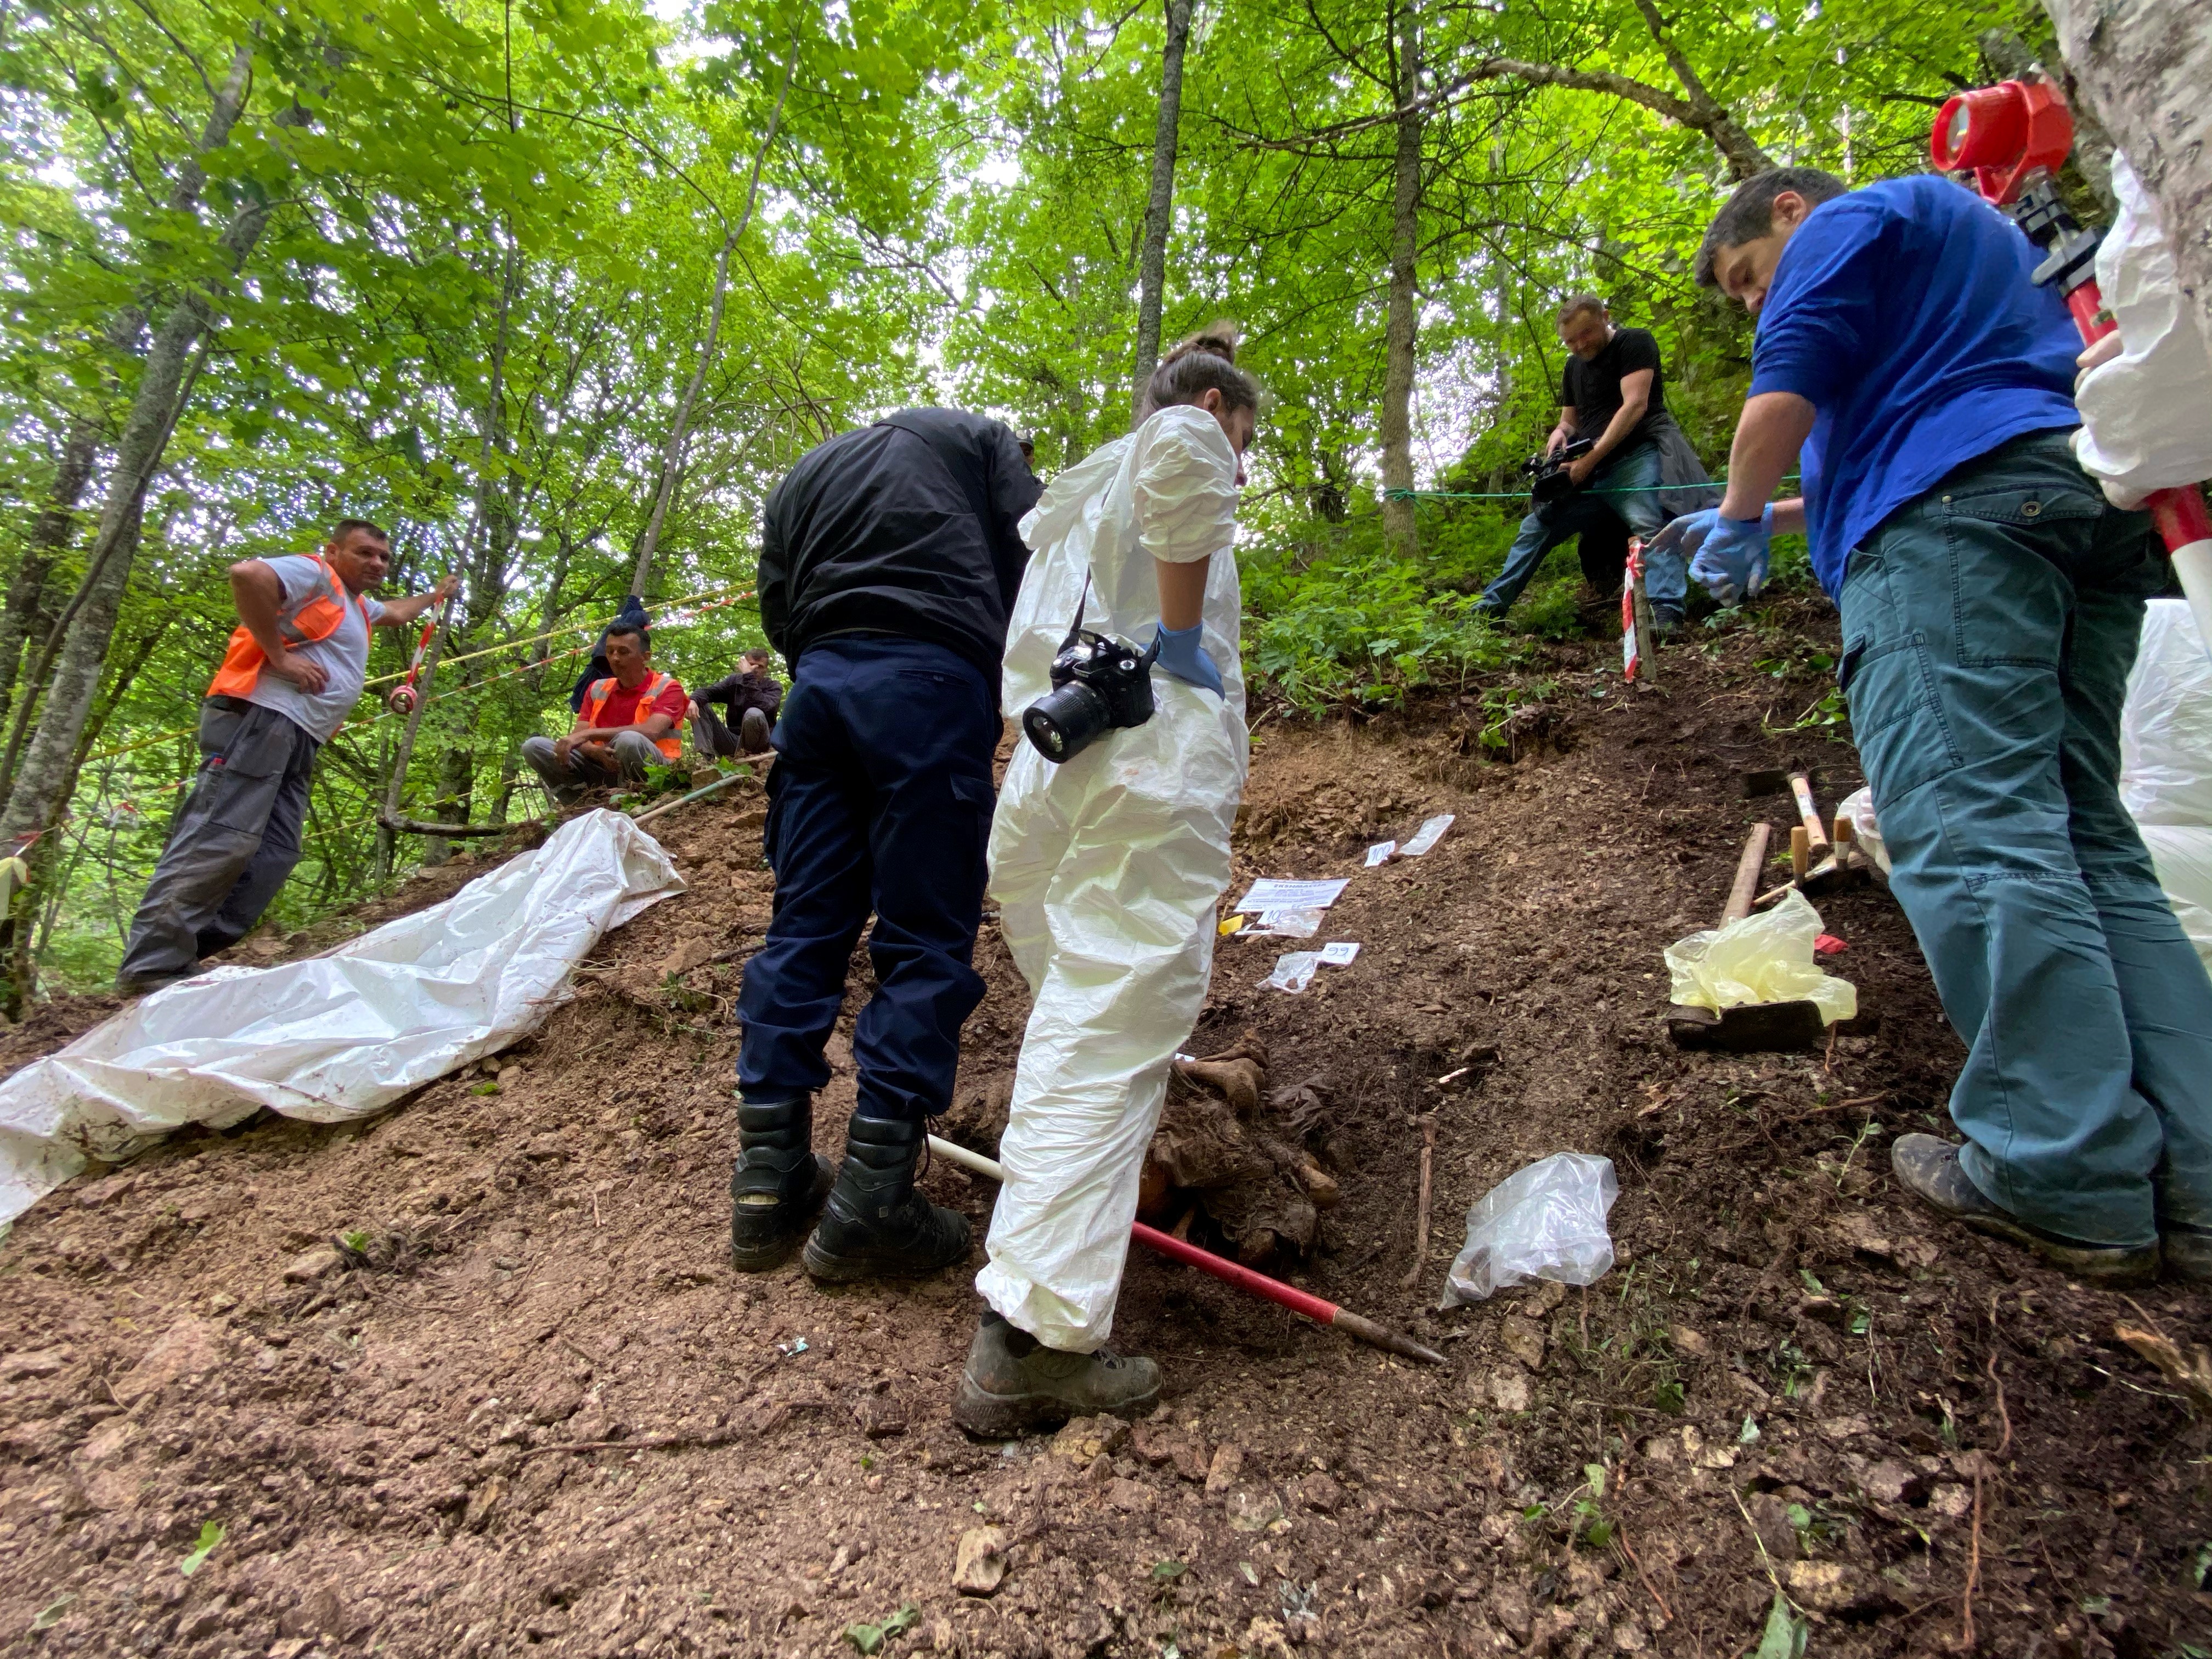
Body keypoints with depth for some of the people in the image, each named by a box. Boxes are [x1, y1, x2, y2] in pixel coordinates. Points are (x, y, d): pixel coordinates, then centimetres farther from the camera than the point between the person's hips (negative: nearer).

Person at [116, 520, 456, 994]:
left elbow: (396, 613, 54)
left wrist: (436, 595, 66)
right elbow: (247, 574, -19)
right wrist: (279, 656, -16)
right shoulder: (312, 573, 2)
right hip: (260, 718, -10)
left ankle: (187, 960, -1)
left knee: (275, 855, 0)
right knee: (220, 839, -18)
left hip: (298, 740, 10)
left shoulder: (358, 605, 31)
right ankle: (152, 969, -20)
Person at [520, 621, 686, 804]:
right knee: (534, 746, -9)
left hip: (655, 774, -5)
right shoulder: (597, 689, 14)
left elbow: (651, 732, -22)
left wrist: (588, 734, -24)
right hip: (606, 768, 6)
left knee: (629, 740, -37)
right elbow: (577, 737, 3)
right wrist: (597, 752, -22)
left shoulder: (667, 688, -3)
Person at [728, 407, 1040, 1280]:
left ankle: (768, 1180, 12)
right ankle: (868, 1201, -4)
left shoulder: (806, 471, 32)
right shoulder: (977, 436, 22)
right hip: (930, 681, -4)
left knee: (802, 929, 8)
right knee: (924, 945, -4)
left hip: (818, 682, 5)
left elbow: (777, 607, 19)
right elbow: (1024, 563, 6)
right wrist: (1012, 694, 14)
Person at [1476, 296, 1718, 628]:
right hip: (1589, 470, 7)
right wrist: (1561, 432, -1)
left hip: (1638, 455, -7)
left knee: (1648, 524, -31)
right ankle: (1492, 604, 9)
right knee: (1536, 526, 3)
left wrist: (1590, 458, -20)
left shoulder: (1635, 341, -3)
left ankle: (1666, 615, -46)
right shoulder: (1574, 366, 18)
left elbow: (1635, 405, -14)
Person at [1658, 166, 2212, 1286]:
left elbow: (1786, 390, -4)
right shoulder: (1963, 240, 39)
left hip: (1954, 518, -9)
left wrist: (1739, 521, 8)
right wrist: (1769, 519, 38)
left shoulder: (1850, 219, 11)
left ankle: (2068, 1177, -21)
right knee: (2084, 838, 2)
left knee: (1967, 826, -17)